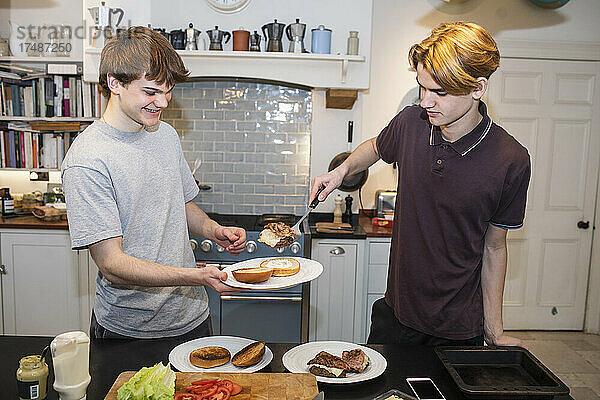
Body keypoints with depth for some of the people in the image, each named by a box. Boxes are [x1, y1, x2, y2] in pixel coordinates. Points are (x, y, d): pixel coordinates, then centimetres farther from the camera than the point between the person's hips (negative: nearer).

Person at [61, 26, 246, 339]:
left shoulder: (166, 134, 2)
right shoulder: (86, 160, -21)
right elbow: (111, 264, -22)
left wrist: (215, 231, -6)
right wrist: (197, 276, -33)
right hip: (128, 330, -6)